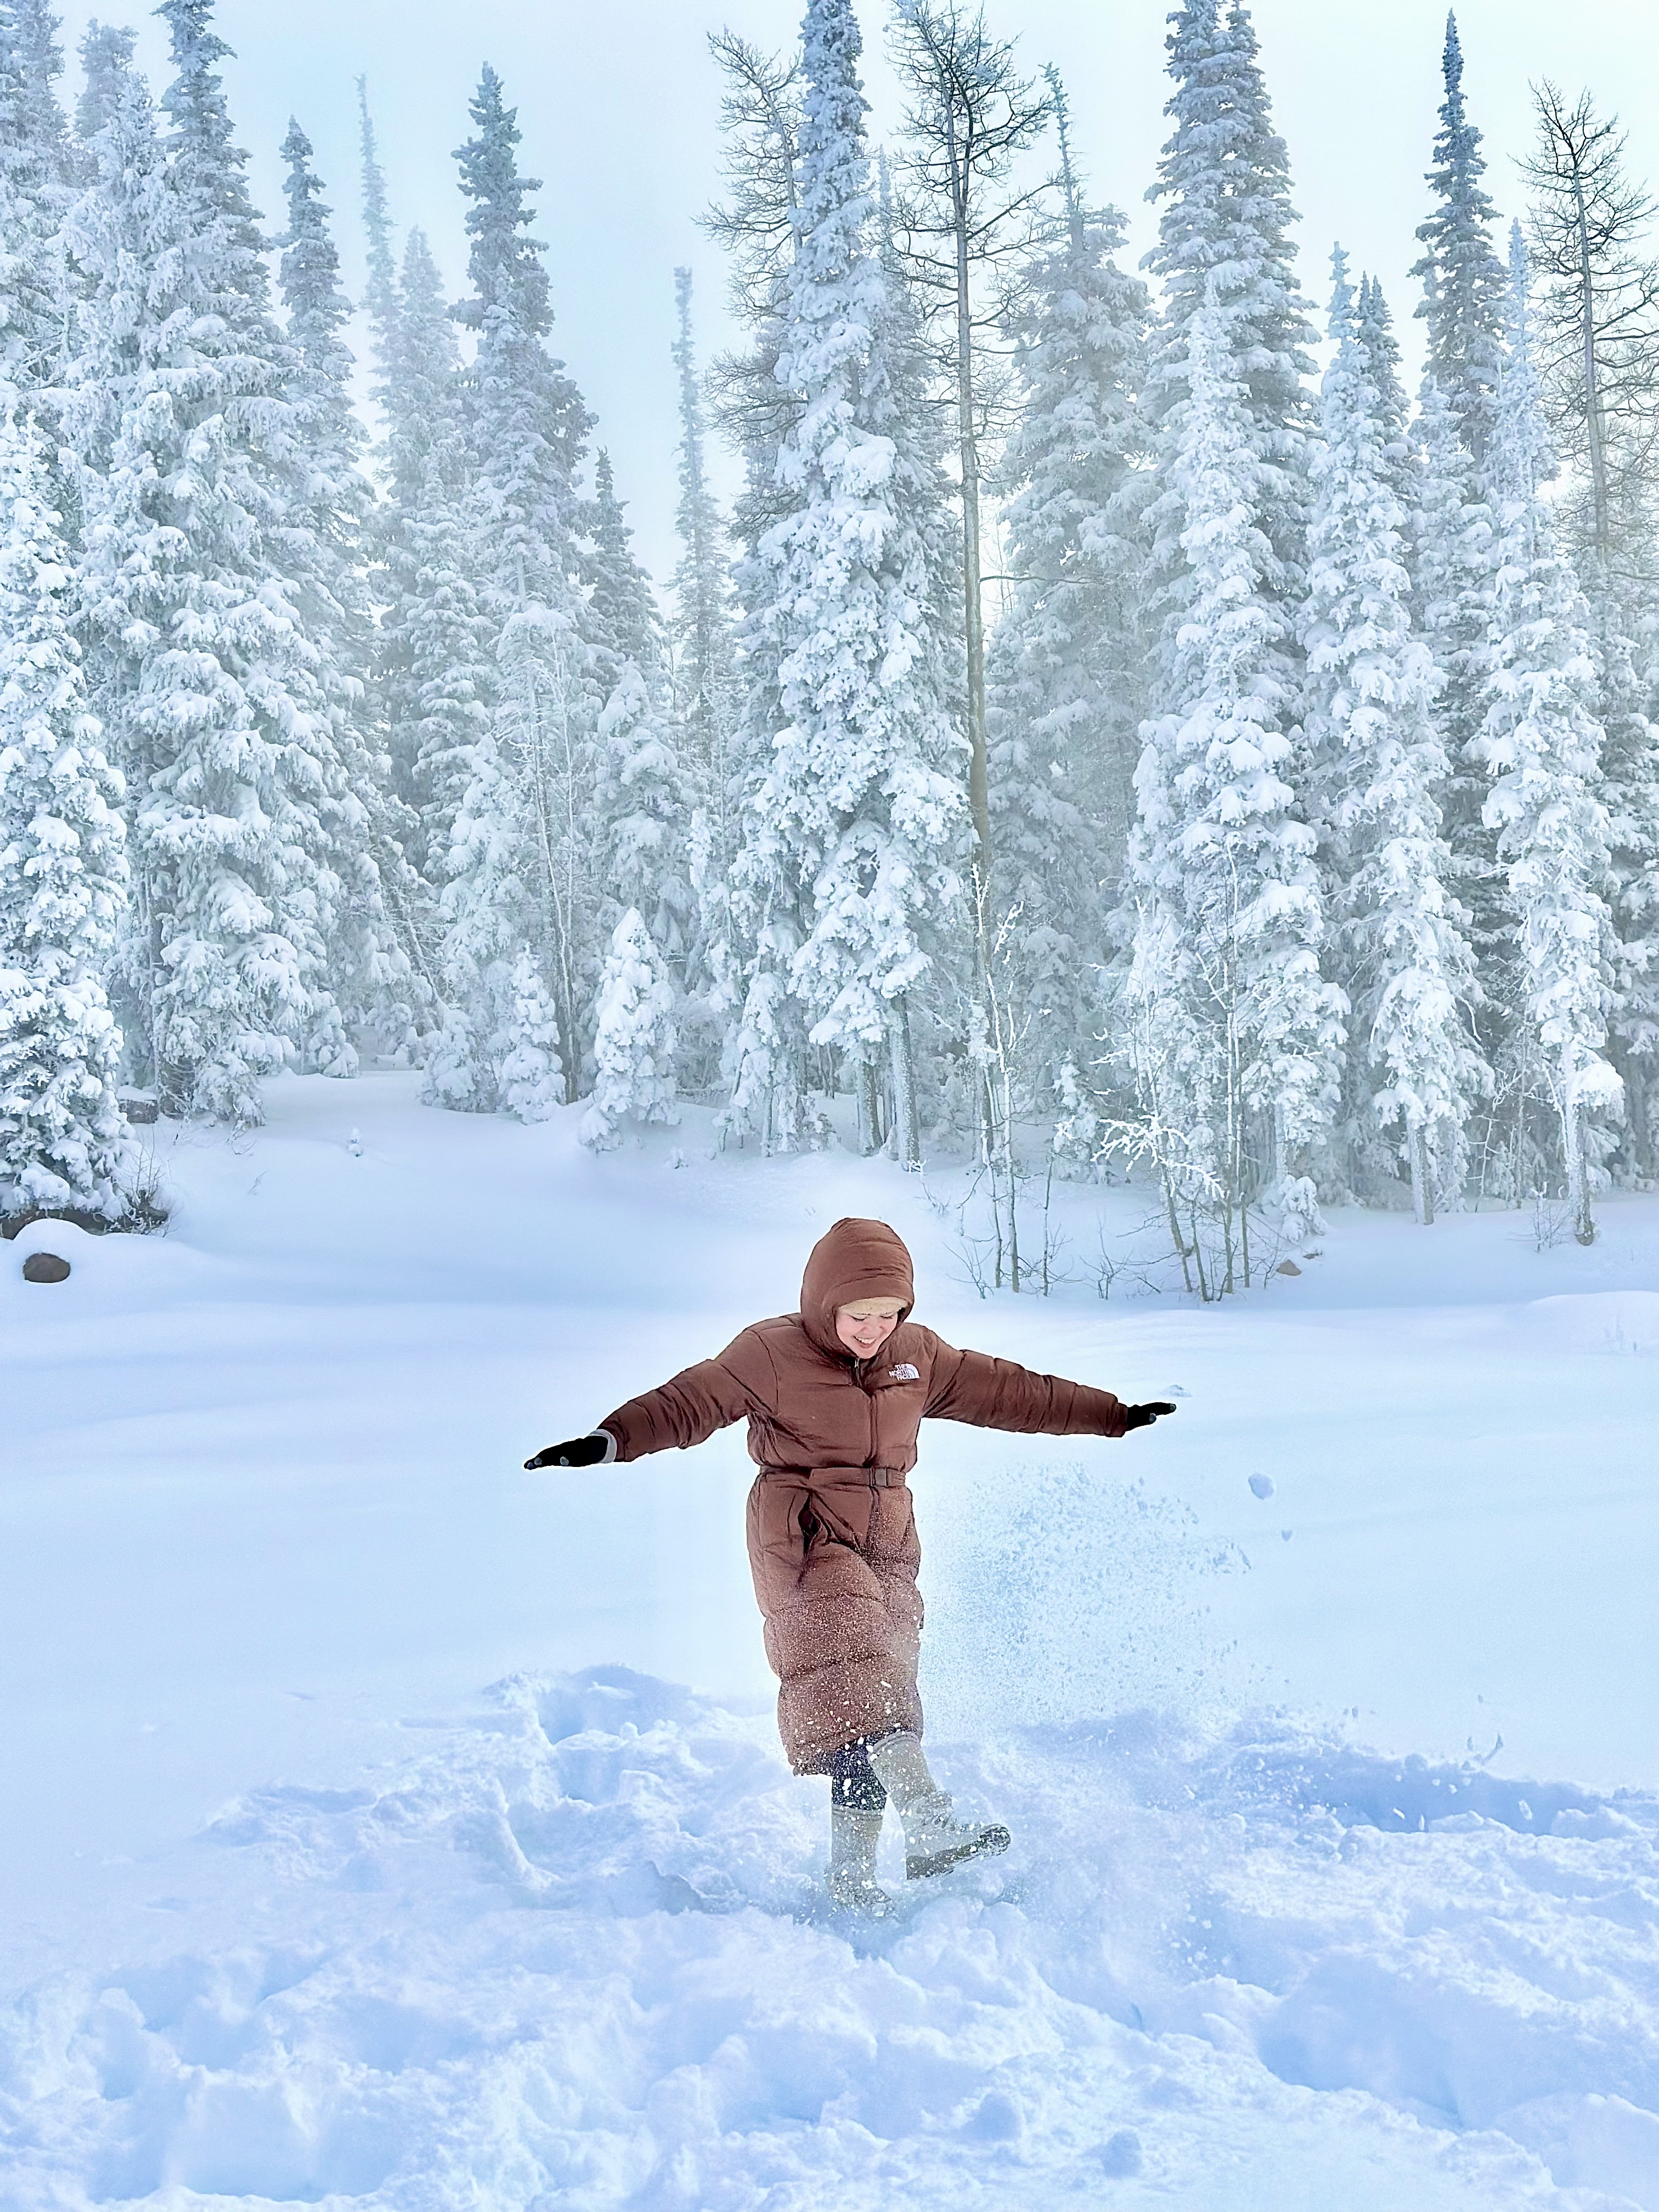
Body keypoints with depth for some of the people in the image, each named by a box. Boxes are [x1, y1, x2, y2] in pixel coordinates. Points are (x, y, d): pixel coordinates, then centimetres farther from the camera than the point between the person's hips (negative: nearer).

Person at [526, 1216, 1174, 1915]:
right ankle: (929, 1824, -37)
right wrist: (610, 1440, -23)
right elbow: (691, 1400, -7)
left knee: (876, 1694, 1)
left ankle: (852, 1869, 7)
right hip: (803, 1540, -5)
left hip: (884, 1543, 6)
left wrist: (1110, 1415, 18)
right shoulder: (771, 1354, -5)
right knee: (854, 1665, -24)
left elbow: (1005, 1390, 15)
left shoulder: (919, 1356, 9)